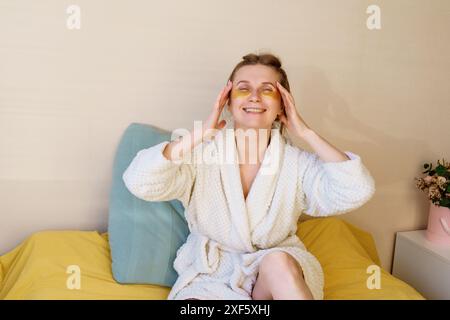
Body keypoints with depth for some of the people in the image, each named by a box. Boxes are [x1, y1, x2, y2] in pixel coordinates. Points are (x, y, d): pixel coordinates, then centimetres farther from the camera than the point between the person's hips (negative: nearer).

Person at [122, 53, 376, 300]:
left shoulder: (297, 163, -5)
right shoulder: (201, 153, -8)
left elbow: (358, 192, -20)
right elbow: (139, 183, -23)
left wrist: (306, 133, -17)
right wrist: (201, 134, -21)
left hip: (282, 274, 0)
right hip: (211, 276, 1)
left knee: (277, 261, -33)